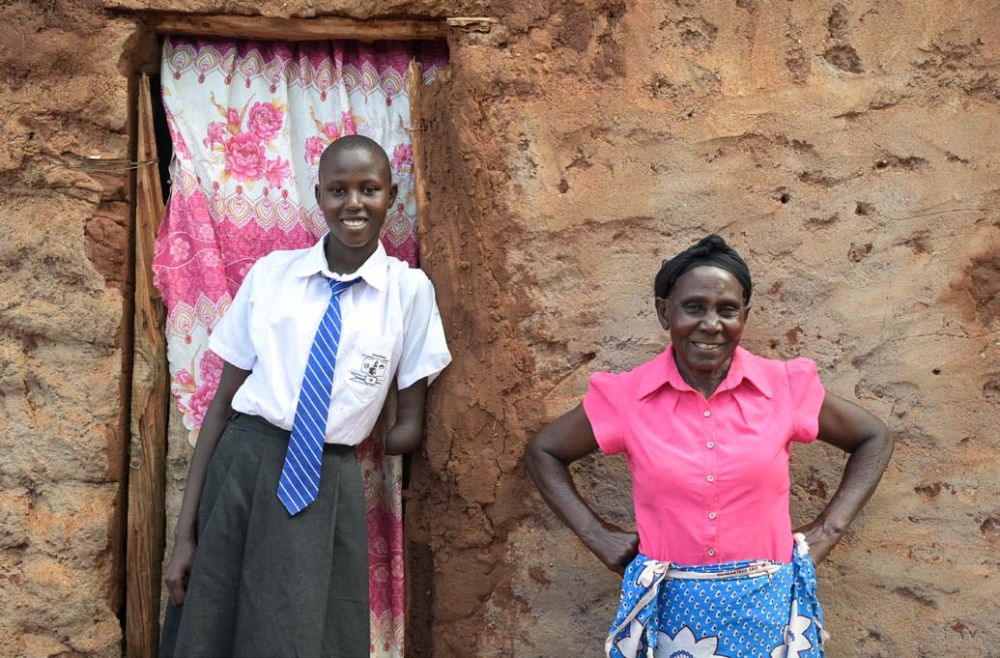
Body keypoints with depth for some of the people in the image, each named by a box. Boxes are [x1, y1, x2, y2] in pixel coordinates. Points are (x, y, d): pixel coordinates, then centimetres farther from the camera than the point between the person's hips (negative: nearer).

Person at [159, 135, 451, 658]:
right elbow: (223, 400, 1)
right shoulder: (269, 273, 1)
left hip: (329, 489, -1)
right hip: (238, 474, 1)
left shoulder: (410, 289, -2)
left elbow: (408, 429, 4)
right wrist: (186, 531, -2)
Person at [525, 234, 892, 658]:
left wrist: (828, 530, -1)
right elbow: (543, 453, 5)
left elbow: (873, 439, 8)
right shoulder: (627, 397, -8)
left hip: (764, 608, 0)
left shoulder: (785, 387, -7)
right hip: (668, 611, 0)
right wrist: (597, 536, -3)